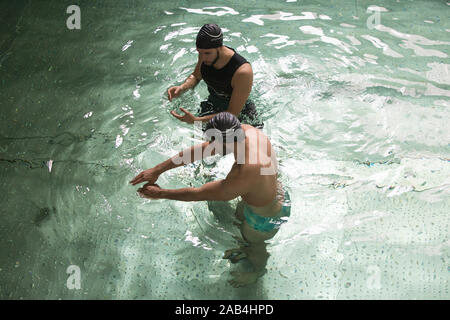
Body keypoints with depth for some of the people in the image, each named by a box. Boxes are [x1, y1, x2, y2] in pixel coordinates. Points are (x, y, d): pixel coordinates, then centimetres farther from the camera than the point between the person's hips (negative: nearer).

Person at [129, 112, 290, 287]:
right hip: (272, 192, 7)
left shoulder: (243, 177, -47)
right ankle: (246, 249, 66)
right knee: (240, 215, 34)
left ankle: (258, 271, 61)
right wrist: (158, 169, -15)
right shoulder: (246, 130, -24)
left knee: (255, 243, 25)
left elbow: (198, 194, -32)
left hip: (266, 217, -7)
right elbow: (200, 150, -17)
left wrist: (160, 193, -17)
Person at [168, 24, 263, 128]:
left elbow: (233, 114, -30)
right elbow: (196, 76, 10)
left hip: (239, 111, -5)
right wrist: (182, 88, -13)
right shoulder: (205, 54, -14)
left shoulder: (242, 71, -34)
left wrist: (196, 120, -37)